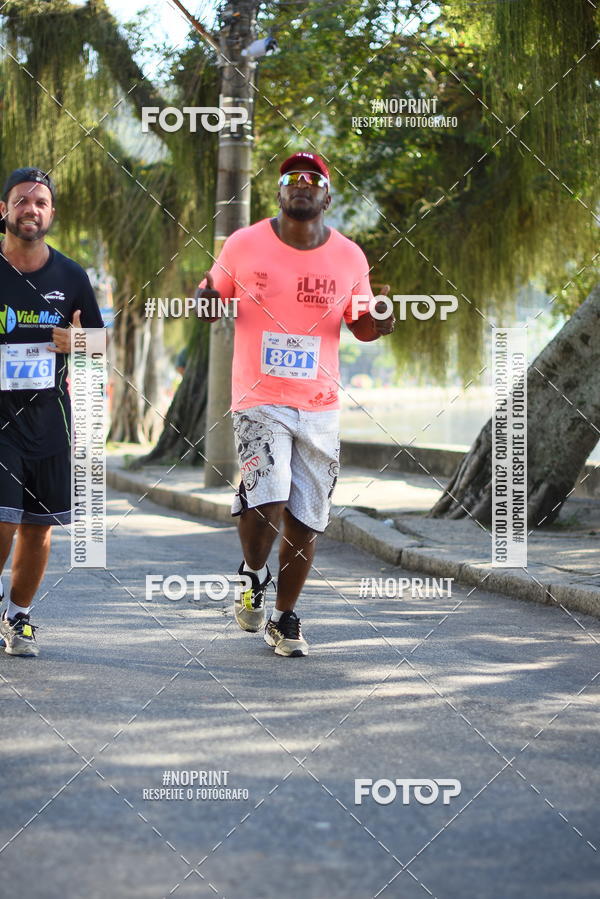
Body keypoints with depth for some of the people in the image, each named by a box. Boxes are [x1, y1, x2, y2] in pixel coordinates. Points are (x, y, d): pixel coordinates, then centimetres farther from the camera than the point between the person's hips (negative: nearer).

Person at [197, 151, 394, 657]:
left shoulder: (349, 257, 3)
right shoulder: (244, 245, -1)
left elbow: (360, 324, 16)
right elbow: (214, 304, 11)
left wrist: (377, 324, -7)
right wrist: (205, 301, -13)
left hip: (321, 406, 3)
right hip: (259, 401, -2)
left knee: (305, 520, 5)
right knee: (266, 501, -22)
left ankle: (285, 618, 25)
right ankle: (253, 575, 10)